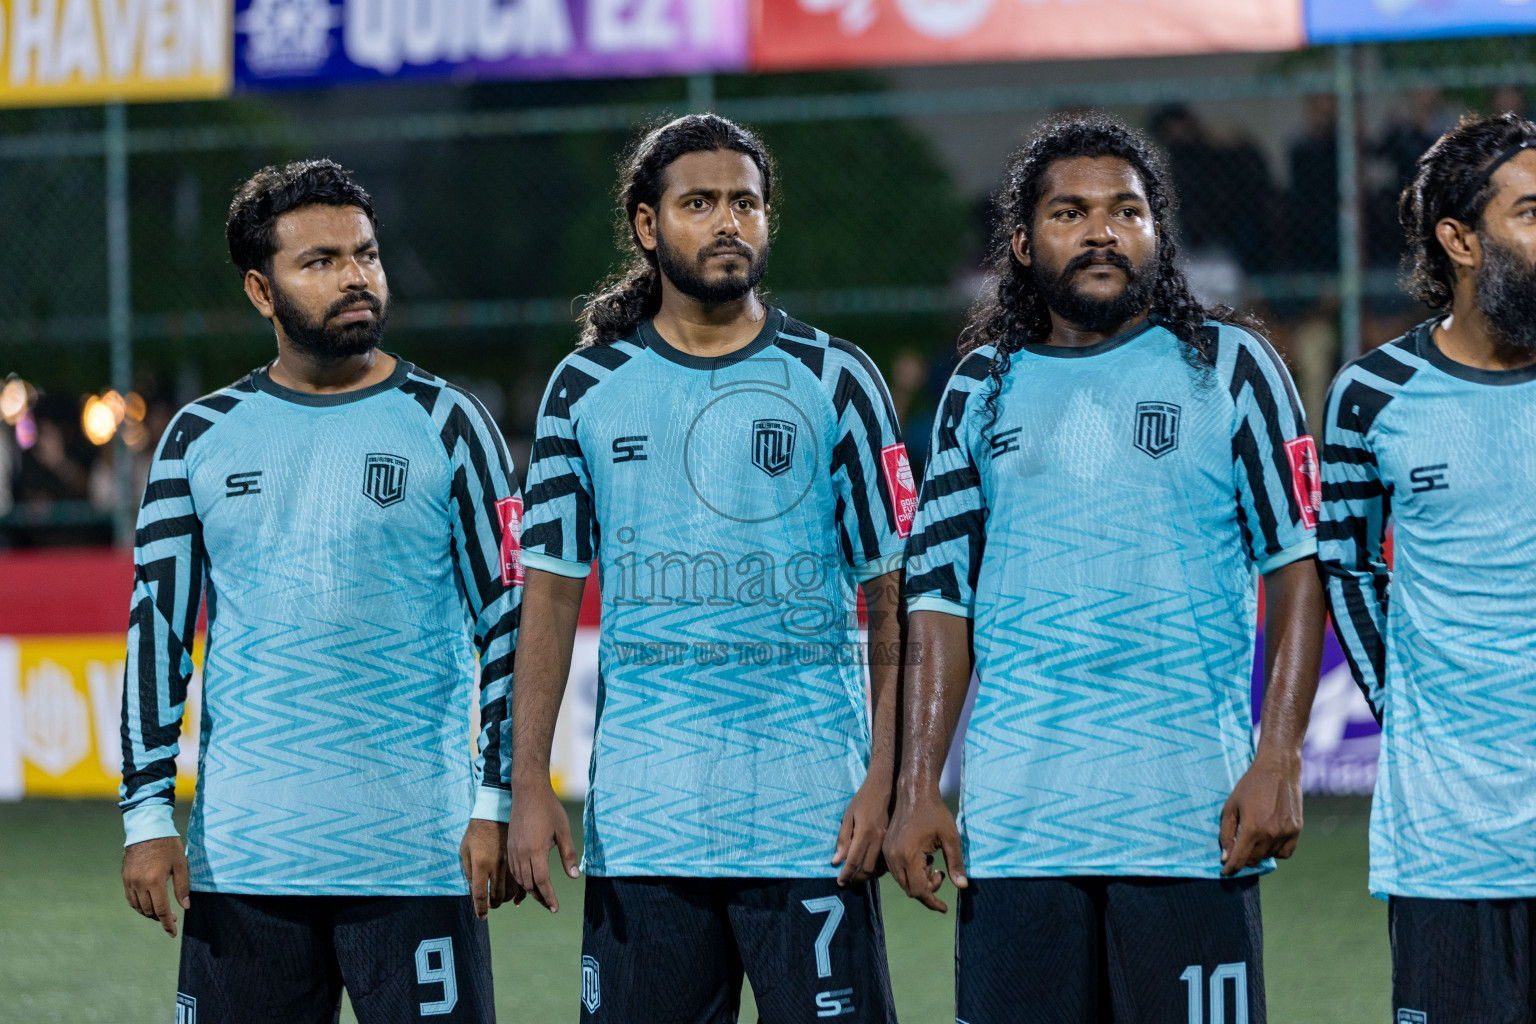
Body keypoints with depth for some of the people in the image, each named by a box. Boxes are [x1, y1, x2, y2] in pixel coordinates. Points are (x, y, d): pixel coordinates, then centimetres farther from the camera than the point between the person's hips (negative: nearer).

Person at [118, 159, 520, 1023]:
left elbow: (509, 625, 2)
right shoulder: (200, 439, 8)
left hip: (416, 853, -2)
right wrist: (147, 816, 2)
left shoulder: (447, 427, 3)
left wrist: (496, 805, -5)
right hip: (239, 855, 2)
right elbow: (157, 630, 9)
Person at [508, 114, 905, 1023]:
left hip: (807, 823, -2)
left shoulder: (834, 381, 4)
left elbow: (892, 596, 2)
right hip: (637, 824, 2)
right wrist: (530, 783, 1)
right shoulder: (587, 387, 9)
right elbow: (551, 590, 9)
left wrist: (883, 779, -7)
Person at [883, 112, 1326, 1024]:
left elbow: (1298, 566, 2)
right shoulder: (984, 389, 14)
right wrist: (918, 787, 4)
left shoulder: (1229, 367, 6)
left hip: (1188, 814, -3)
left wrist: (1280, 761, -9)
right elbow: (942, 597, 13)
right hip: (1012, 825, 3)